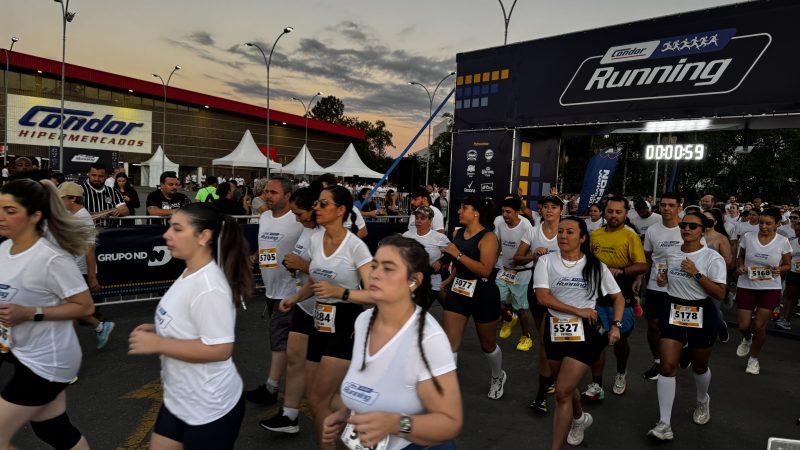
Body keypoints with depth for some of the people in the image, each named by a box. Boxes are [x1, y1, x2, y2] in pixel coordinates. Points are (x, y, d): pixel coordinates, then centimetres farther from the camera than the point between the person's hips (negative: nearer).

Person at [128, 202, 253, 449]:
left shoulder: (209, 286, -26)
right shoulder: (189, 274, 4)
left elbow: (220, 349, -29)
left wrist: (158, 344, -24)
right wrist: (157, 330, 2)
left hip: (210, 407, -9)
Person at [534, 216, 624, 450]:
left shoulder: (596, 266, -1)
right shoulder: (546, 261, -4)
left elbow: (618, 297, 9)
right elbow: (543, 297, -14)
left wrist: (616, 325, -5)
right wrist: (578, 311, -15)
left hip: (585, 332, -2)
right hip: (555, 330, 3)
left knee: (562, 392, -9)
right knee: (567, 387, 22)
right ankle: (580, 418, 53)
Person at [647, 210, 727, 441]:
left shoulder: (713, 258, -12)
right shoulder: (671, 253, 4)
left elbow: (720, 293, -16)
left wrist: (697, 274, -24)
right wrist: (663, 278, 1)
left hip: (701, 315, -3)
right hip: (672, 312, 3)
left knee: (699, 367, 17)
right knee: (667, 367, -7)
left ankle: (703, 401, 51)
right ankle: (664, 424, -5)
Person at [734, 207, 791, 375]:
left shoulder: (783, 241, -5)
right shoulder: (748, 237, -4)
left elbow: (787, 265, 4)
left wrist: (779, 269, -17)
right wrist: (740, 266, -11)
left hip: (770, 288, -1)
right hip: (746, 286, 1)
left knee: (759, 326, 0)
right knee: (743, 325, 0)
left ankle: (754, 358, 24)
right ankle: (747, 339, 39)